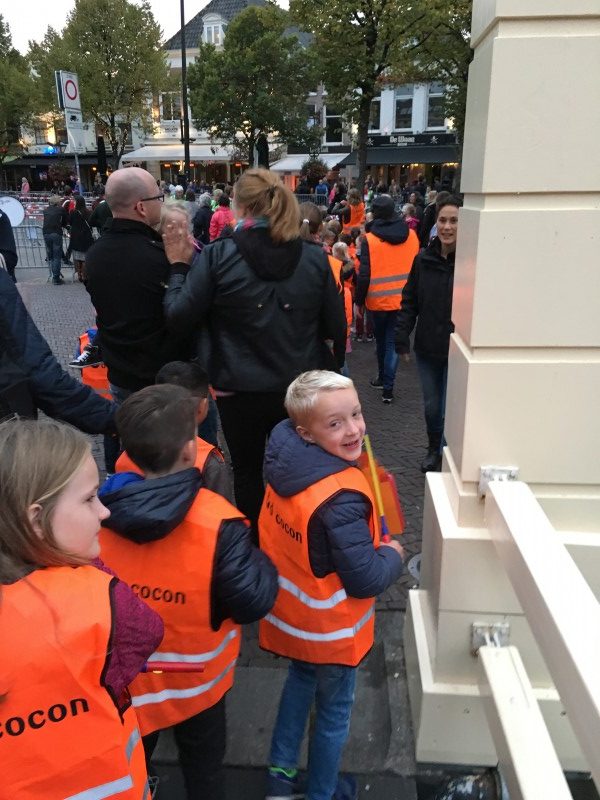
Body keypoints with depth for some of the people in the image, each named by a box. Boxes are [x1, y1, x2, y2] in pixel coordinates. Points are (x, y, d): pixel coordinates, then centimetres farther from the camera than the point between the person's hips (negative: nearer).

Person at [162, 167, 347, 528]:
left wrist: (179, 267, 4)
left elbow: (179, 320, -9)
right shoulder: (314, 256, -5)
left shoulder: (216, 257, -13)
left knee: (248, 472, 18)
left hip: (240, 389, -2)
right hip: (300, 387, 3)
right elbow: (335, 326, -1)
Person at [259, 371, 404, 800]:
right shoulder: (342, 498, -34)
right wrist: (393, 554, -8)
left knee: (301, 680, 31)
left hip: (291, 611, 7)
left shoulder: (285, 463, -11)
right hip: (330, 629, -7)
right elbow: (365, 580, -28)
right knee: (334, 710, 18)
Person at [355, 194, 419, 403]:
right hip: (403, 299, 2)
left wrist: (359, 301, -2)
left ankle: (383, 377, 36)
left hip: (379, 300, -2)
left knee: (382, 341, 18)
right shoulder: (411, 235, 0)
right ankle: (387, 386, 3)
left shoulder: (370, 239, -11)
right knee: (393, 341, 7)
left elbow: (364, 274, -12)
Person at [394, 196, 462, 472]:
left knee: (450, 410, 2)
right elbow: (409, 302, 6)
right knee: (431, 406, 19)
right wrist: (402, 339, 2)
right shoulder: (424, 259, 1)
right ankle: (434, 451, 43)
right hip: (427, 348, 5)